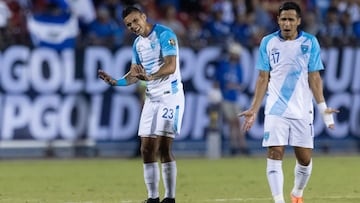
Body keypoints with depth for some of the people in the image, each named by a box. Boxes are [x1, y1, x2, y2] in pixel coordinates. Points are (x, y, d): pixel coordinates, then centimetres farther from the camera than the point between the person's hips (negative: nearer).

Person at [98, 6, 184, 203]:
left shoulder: (164, 34, -12)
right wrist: (115, 82, -1)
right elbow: (135, 74, 17)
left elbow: (171, 66, -23)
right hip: (151, 98, 8)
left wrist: (151, 77, -39)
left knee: (164, 148, -13)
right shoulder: (138, 44, 12)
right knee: (147, 149, 2)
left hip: (170, 95, -8)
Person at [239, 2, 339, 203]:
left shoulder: (310, 42, 2)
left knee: (305, 159, 4)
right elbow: (263, 79, 8)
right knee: (274, 156, -11)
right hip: (276, 110, 0)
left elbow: (314, 78, 3)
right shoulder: (268, 42, 4)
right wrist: (254, 110, 4)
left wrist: (323, 108, -5)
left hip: (302, 111, 0)